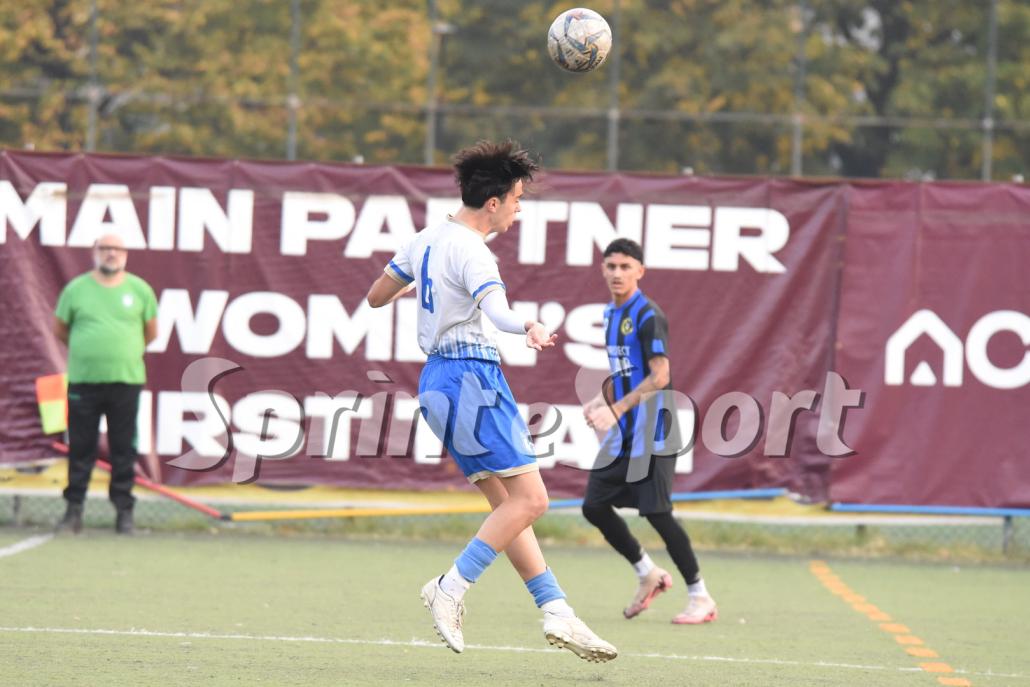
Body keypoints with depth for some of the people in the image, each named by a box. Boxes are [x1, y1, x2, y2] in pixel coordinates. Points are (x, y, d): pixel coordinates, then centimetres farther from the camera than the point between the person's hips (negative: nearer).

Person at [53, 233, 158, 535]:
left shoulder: (140, 289, 5)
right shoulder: (76, 289, 3)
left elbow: (151, 332, 15)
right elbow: (60, 328, 14)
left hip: (126, 380, 0)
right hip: (83, 381, 0)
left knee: (123, 450, 2)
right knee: (80, 448, 3)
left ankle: (124, 511, 7)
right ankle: (74, 509, 8)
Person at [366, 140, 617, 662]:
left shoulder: (426, 240, 11)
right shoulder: (469, 250, -16)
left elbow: (375, 296, 23)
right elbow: (494, 306, -36)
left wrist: (413, 285, 44)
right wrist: (527, 328, -57)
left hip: (441, 377, 10)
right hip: (472, 377, -10)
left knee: (509, 503, 9)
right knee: (529, 499, -10)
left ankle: (555, 611, 6)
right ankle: (451, 589, -12)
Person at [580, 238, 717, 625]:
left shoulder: (647, 316, -14)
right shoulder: (611, 314, 13)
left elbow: (659, 376, -22)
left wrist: (616, 409, -26)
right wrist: (601, 400, 6)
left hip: (650, 429, -9)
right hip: (622, 433, 9)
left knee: (656, 512, -10)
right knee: (594, 506, 5)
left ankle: (700, 597, -1)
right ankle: (648, 575, 22)